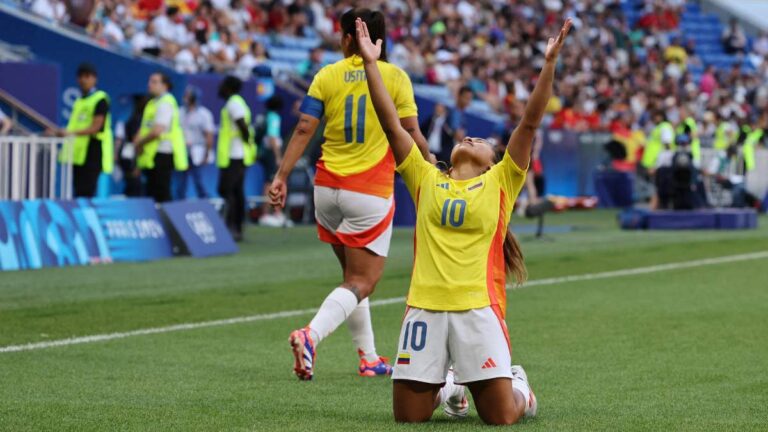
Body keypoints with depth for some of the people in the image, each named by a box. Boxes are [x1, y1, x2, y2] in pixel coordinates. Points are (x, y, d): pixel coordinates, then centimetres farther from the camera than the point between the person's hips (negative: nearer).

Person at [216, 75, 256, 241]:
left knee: (226, 191, -11)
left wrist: (248, 144, -11)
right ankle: (237, 229, 11)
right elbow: (244, 127, 19)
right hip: (240, 156, 10)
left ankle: (231, 228, -16)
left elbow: (243, 125, -21)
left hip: (232, 156, -10)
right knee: (237, 192, 10)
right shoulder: (237, 102, 19)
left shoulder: (234, 103, -11)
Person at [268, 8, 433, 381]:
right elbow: (411, 134, -5)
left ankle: (368, 358, 21)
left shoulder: (327, 76, 2)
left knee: (353, 275, 20)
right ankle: (311, 335, -27)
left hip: (328, 186, 4)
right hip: (370, 192, -3)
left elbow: (304, 129, -4)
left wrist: (282, 176, -3)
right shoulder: (395, 76, -2)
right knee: (361, 283, -3)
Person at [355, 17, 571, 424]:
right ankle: (448, 386, 32)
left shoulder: (501, 183, 11)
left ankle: (519, 388, 29)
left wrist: (549, 63, -5)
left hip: (478, 308, -2)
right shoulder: (425, 180, 16)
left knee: (500, 415, -6)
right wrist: (370, 64, 5)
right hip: (424, 307, 2)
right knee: (408, 415, -1)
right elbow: (391, 125, 11)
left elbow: (530, 123, 3)